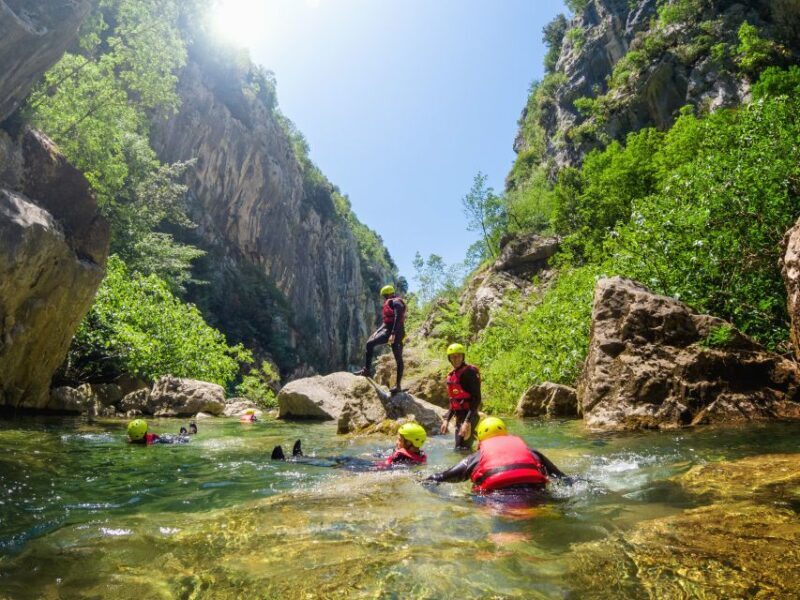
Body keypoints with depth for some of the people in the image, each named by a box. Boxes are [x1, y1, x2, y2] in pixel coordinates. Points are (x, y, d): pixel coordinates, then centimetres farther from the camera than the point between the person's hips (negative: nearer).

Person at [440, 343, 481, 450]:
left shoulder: (470, 372, -13)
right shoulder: (451, 375, 11)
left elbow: (477, 399, -19)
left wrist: (467, 421, -25)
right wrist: (446, 419, 15)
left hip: (469, 417, -8)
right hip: (459, 416, 8)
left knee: (461, 450, -11)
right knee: (461, 449, 15)